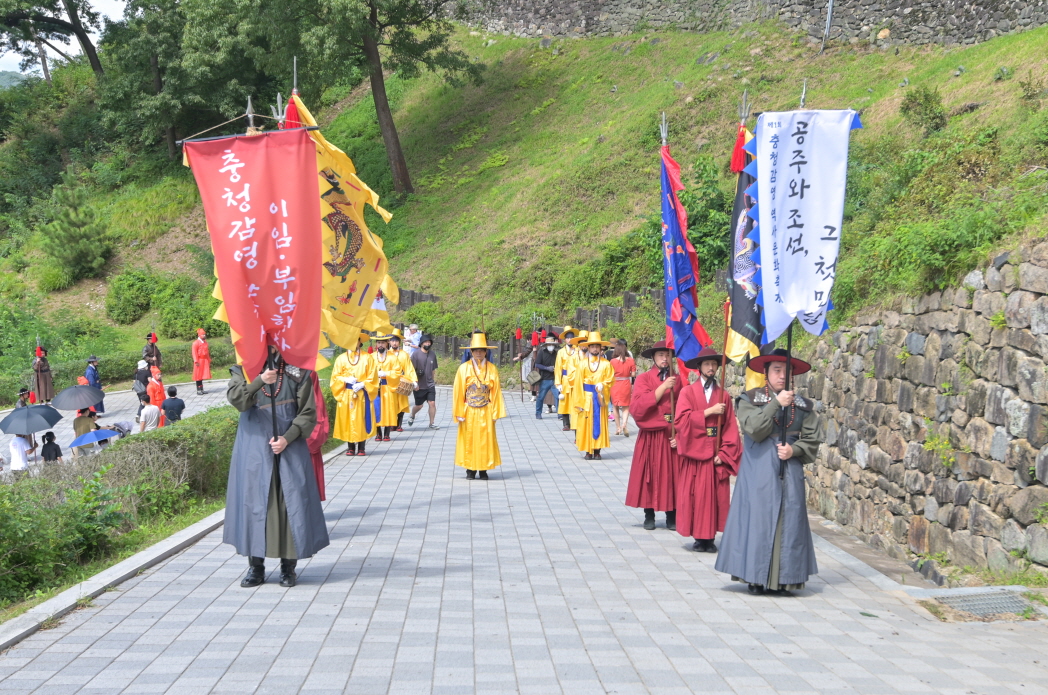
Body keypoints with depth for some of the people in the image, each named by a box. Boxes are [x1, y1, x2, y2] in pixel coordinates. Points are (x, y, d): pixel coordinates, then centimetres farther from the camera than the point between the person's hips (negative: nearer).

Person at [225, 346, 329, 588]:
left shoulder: (297, 372, 2)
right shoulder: (242, 371, 3)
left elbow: (308, 412, -1)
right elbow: (236, 399, -17)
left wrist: (288, 438, -14)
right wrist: (260, 381, -33)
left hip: (289, 448, 0)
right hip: (254, 449, 0)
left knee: (291, 502, -2)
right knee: (254, 501, 0)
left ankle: (289, 566, 7)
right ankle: (256, 566, 8)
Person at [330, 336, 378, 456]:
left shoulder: (367, 358, 5)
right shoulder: (341, 358, 9)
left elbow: (372, 377, 1)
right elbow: (335, 377, 6)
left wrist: (362, 384, -13)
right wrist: (346, 379, -12)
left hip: (362, 394, -1)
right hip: (346, 395, 1)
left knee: (361, 420, -3)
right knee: (347, 420, -1)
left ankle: (361, 448, 1)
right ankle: (350, 448, 5)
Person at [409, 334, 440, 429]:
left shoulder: (432, 354, 7)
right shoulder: (416, 354, -9)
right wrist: (415, 383, -14)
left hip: (430, 385, 3)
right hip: (419, 386, -3)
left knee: (432, 403, -5)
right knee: (419, 405, 7)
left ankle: (432, 423, 5)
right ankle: (412, 416, 37)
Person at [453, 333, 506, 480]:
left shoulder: (492, 369, 1)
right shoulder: (464, 369, -2)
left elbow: (496, 391, 2)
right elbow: (458, 392, -2)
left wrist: (496, 411, -3)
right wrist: (459, 413, -6)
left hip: (486, 412, 1)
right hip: (469, 412, -1)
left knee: (485, 440, 3)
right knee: (469, 440, 3)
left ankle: (484, 469, 10)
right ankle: (470, 469, 10)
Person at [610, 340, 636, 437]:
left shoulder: (613, 361, -10)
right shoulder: (630, 360, -6)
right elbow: (633, 374, -3)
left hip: (615, 385, -1)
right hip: (626, 384, 1)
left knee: (615, 407, 14)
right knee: (626, 407, 10)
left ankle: (618, 428, 16)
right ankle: (624, 423, -15)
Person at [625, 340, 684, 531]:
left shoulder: (678, 380, 4)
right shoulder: (644, 379, 0)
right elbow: (637, 408, -14)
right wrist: (662, 388, -17)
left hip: (673, 438, 1)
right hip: (650, 437, -1)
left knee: (672, 476, 3)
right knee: (651, 476, 3)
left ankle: (672, 517, 13)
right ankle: (649, 516, 13)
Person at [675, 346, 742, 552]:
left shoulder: (723, 396, 7)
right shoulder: (688, 392, 2)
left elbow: (730, 428, 2)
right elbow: (682, 419, -12)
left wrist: (724, 454, -8)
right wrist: (709, 411, -16)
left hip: (716, 454, 2)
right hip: (694, 452, -2)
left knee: (715, 496, 1)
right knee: (695, 495, -1)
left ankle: (710, 537, 8)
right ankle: (698, 537, 6)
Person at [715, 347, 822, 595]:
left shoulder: (802, 405, 10)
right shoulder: (750, 399, 3)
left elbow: (812, 440, 9)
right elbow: (754, 430, -13)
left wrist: (794, 449, -9)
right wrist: (776, 403, -16)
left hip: (790, 474, 3)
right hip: (759, 474, -3)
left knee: (788, 523, 0)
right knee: (758, 520, -6)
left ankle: (783, 579, 5)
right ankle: (757, 579, -1)